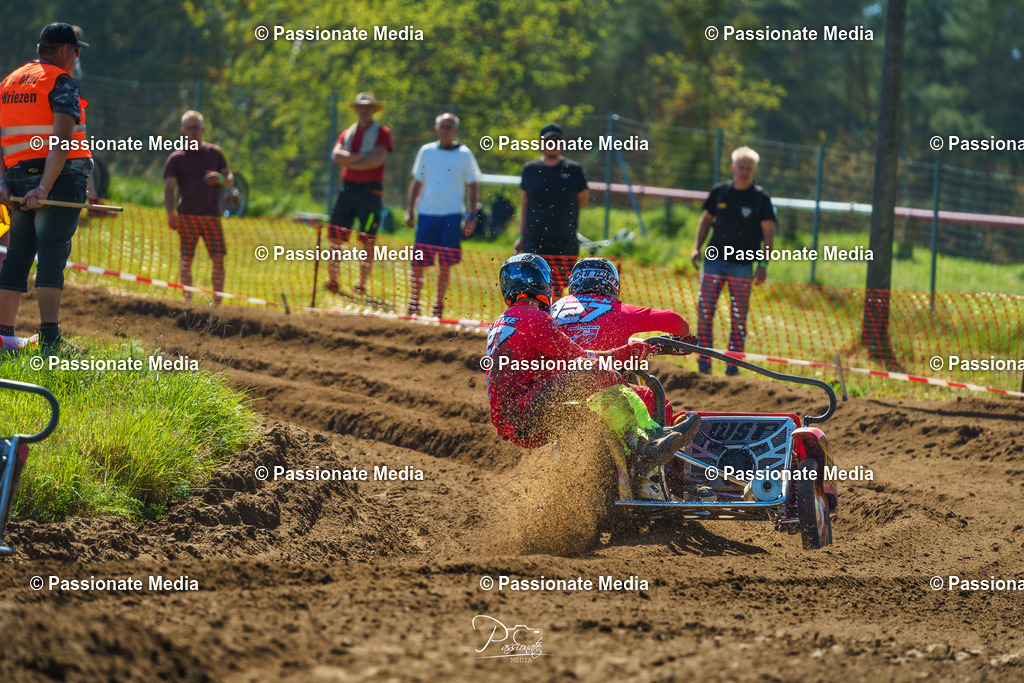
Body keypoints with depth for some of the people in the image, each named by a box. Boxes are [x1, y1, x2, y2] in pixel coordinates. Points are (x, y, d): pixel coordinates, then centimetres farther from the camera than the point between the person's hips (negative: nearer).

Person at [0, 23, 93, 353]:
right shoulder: (62, 82, -6)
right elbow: (62, 140, -18)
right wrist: (45, 187, -21)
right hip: (59, 177, -6)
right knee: (52, 255, -10)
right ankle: (49, 338, -16)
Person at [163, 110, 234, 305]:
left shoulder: (215, 153, 13)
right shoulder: (176, 158, 6)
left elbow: (230, 181, 17)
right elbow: (169, 187, -1)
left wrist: (221, 178, -7)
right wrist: (170, 213, -16)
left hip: (212, 215, 2)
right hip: (187, 216, -2)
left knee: (218, 259, -7)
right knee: (186, 260, -3)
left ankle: (217, 302, -2)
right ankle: (187, 300, 4)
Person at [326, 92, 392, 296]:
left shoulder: (382, 133, 1)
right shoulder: (348, 133, 15)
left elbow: (377, 160, -14)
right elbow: (336, 156, -1)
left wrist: (349, 162, -4)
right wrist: (362, 156, -12)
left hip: (370, 189, -5)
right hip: (348, 188, 5)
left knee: (367, 240, -6)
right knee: (335, 236, 2)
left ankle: (362, 284, 0)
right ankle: (332, 281, 9)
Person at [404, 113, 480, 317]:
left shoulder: (464, 154, 4)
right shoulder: (426, 151, 9)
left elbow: (473, 186, 6)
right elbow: (417, 183, 15)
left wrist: (472, 216, -1)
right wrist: (410, 210, 8)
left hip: (451, 215, -2)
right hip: (426, 214, 2)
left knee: (445, 264, -1)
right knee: (417, 262, -1)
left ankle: (439, 305, 9)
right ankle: (414, 303, 10)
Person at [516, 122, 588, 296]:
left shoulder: (573, 170, 4)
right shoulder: (530, 169, 9)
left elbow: (582, 202, 11)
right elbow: (525, 204, 14)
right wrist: (521, 236, 11)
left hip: (564, 241, -1)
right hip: (534, 240, 1)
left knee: (558, 289, 2)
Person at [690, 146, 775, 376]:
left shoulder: (760, 197, -1)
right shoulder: (719, 191, 6)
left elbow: (768, 232, 0)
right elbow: (706, 219, 17)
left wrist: (764, 265, -7)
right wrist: (697, 248, 7)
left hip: (743, 265, -2)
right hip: (715, 260, 2)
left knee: (739, 317, 0)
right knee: (704, 311, -6)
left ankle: (733, 363, 8)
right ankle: (704, 362, 1)